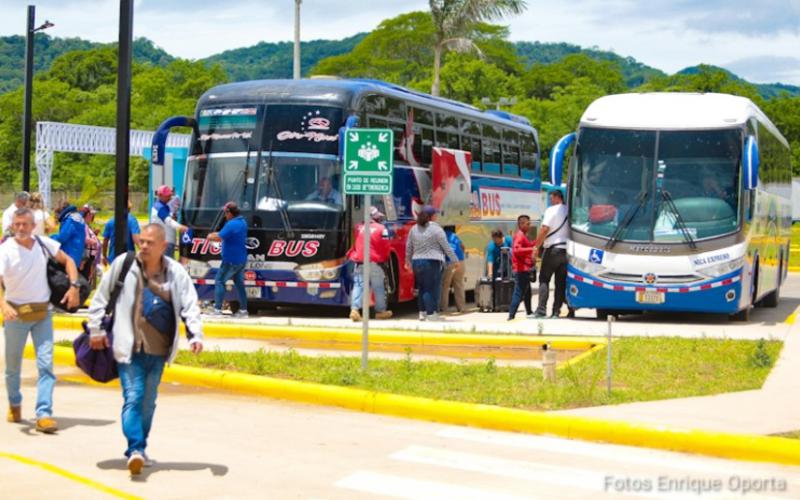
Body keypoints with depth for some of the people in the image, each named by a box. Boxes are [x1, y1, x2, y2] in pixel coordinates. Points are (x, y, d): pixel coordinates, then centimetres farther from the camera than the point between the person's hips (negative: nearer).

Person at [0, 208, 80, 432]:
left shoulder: (44, 244, -2)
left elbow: (67, 261, 11)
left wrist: (74, 286, -5)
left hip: (43, 313, 2)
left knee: (46, 364, -9)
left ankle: (44, 414, -10)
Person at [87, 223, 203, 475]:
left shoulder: (176, 273, 1)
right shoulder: (123, 264, -4)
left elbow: (189, 306, 2)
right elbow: (101, 298, 4)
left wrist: (195, 335, -11)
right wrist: (96, 329, 2)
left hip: (158, 350, 3)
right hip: (129, 348, -3)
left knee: (148, 401, 13)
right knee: (133, 397, -15)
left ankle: (140, 448, 27)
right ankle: (135, 449, -20)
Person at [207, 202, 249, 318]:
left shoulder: (231, 225, -21)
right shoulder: (242, 222, 10)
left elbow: (219, 238, -20)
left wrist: (210, 236, 0)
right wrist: (215, 235, 11)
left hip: (231, 260, -9)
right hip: (241, 260, 9)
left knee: (219, 281, 0)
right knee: (239, 283, 13)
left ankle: (217, 309, -3)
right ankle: (243, 310, 14)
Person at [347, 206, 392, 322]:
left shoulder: (359, 228, 6)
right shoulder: (381, 229, -5)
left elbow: (354, 245, 12)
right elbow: (385, 247, -2)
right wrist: (384, 259, 12)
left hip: (359, 262, 3)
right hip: (375, 262, -3)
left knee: (358, 285, 1)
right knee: (379, 287, 10)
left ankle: (354, 309, -14)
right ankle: (381, 311, 19)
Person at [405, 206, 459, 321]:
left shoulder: (414, 229, 7)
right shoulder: (435, 228, -8)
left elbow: (409, 247, 13)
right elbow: (446, 247, -7)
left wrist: (408, 261, 27)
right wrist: (456, 260, -1)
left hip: (417, 262, 6)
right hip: (432, 261, -6)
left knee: (422, 288, 16)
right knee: (432, 288, -2)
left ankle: (422, 312, 19)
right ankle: (431, 313, -4)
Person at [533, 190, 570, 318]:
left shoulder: (551, 210, -6)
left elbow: (544, 229, -15)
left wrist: (536, 247, -10)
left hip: (552, 248, -5)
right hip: (567, 250, 5)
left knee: (544, 279, -1)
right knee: (561, 282, 8)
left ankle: (541, 310, -11)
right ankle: (556, 311, 4)